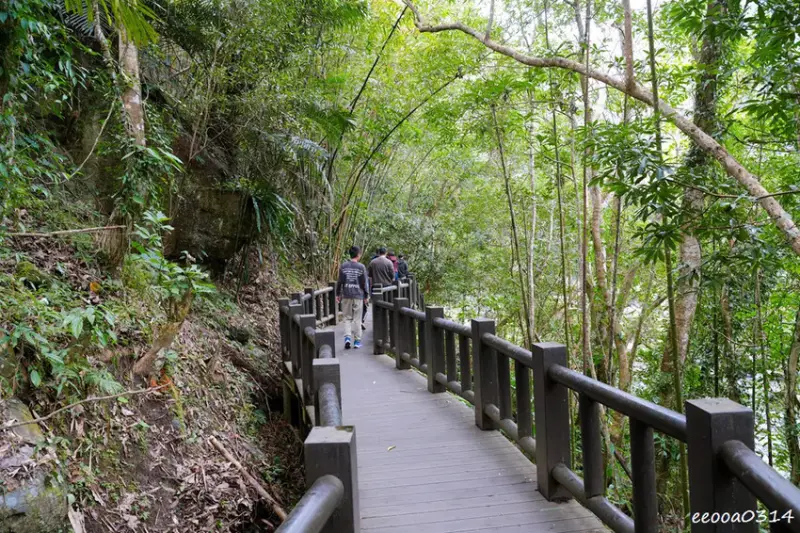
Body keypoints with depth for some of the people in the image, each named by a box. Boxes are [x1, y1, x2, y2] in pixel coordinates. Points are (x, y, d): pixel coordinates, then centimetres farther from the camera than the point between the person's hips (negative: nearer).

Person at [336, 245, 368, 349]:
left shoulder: (343, 266, 0)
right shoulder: (361, 267, -4)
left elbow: (339, 281, 2)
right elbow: (364, 283, -1)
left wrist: (338, 294, 11)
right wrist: (366, 296, 9)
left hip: (346, 295, 1)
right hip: (358, 295, -1)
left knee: (347, 318, 10)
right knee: (356, 318, 6)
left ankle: (347, 337, -6)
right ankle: (357, 341, 11)